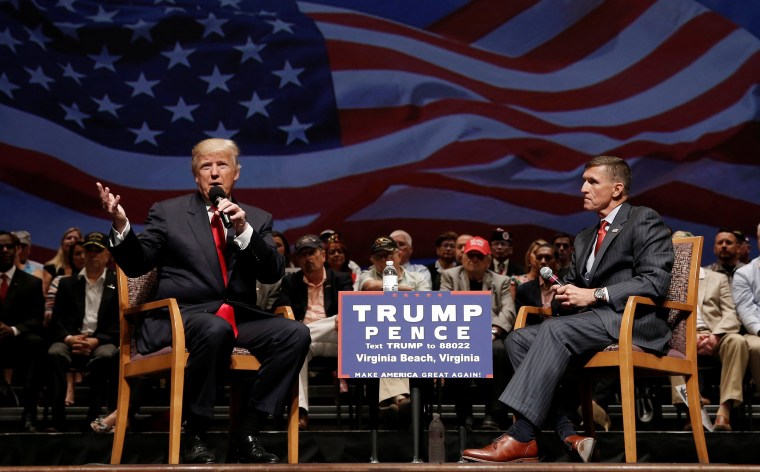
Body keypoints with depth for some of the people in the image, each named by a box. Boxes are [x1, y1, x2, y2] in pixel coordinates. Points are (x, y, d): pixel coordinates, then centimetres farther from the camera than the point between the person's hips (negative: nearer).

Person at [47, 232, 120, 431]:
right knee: (54, 353, -33)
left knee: (106, 355, -37)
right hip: (71, 341, 2)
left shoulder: (117, 284, 12)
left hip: (102, 342, -2)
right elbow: (57, 320, 12)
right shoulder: (67, 283, 20)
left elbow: (119, 324, 2)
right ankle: (57, 417, -34)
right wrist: (69, 338, -10)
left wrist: (96, 341, -15)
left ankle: (94, 416, -30)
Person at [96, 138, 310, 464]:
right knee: (215, 330, -38)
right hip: (183, 316, -3)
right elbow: (136, 265, 4)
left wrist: (244, 230, -11)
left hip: (239, 317, 4)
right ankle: (194, 435, -23)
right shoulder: (167, 212, 10)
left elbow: (273, 274, 3)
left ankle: (248, 431, -16)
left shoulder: (257, 219, 16)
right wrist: (121, 225, -13)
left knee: (296, 334, -23)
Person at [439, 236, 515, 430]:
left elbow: (508, 312, 1)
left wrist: (492, 331, -21)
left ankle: (494, 415, -32)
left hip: (489, 336, 1)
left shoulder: (501, 281, 17)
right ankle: (464, 413, -24)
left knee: (499, 349, -35)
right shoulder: (449, 276, 15)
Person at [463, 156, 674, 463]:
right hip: (593, 322, 9)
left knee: (555, 329, -32)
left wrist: (595, 295, -17)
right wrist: (564, 294, 0)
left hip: (634, 321, -8)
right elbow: (575, 286, 26)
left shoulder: (644, 221, 1)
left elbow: (655, 282, -11)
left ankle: (521, 439, -36)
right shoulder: (584, 239, 26)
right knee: (519, 339, -12)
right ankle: (567, 436, -24)